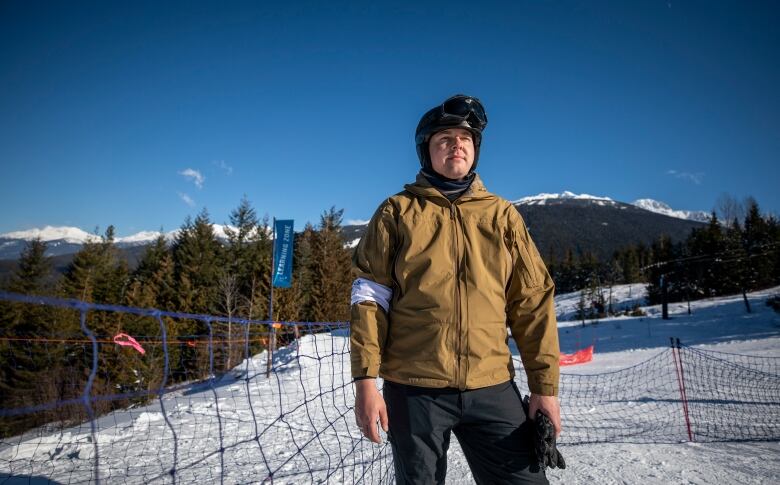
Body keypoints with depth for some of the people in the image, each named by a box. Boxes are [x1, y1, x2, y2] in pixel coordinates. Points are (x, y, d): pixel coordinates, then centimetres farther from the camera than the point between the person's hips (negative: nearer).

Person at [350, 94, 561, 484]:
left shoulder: (502, 214, 8)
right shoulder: (398, 212, 3)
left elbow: (532, 302, 6)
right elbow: (370, 296, -2)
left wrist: (544, 384, 2)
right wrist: (365, 379, -8)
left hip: (492, 388, 2)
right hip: (414, 388, -1)